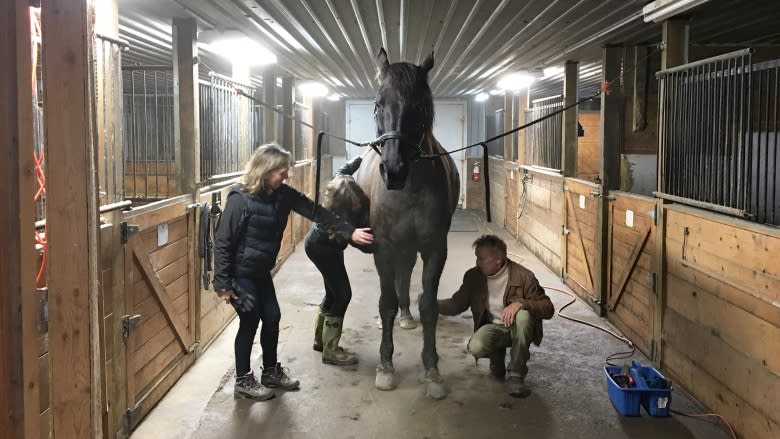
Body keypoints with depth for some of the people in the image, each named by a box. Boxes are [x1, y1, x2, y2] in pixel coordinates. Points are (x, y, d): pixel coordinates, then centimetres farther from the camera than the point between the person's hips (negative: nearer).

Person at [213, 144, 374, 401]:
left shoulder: (282, 194, -6)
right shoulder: (240, 200, -25)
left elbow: (315, 212, -6)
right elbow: (222, 242, -21)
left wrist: (349, 232, -14)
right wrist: (223, 284, -21)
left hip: (261, 272, 7)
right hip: (240, 273, -7)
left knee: (272, 318, 10)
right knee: (250, 322, -2)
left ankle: (271, 372, 30)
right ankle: (243, 381, 14)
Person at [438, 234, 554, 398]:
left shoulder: (523, 276, -18)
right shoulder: (473, 276, -5)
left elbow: (548, 308, -17)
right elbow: (457, 304, 5)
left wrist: (520, 303, -35)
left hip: (517, 329, -2)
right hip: (493, 328, 2)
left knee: (523, 316, -37)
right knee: (476, 347, -32)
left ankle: (516, 376, -21)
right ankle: (497, 355, 8)